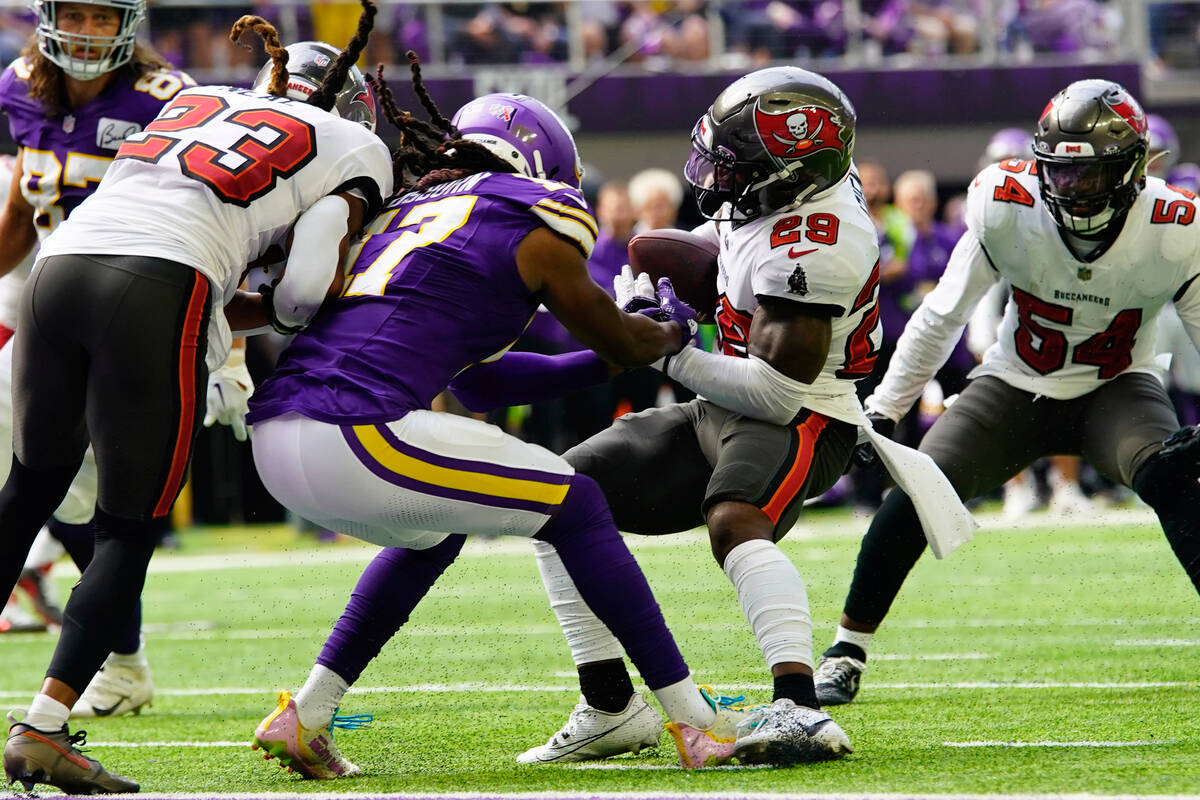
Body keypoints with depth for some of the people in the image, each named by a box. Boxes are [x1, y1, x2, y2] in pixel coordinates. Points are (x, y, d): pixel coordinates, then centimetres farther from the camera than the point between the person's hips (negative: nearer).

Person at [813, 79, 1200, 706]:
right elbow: (943, 315, -7)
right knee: (916, 487, -16)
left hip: (1117, 391, -1)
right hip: (1017, 387, 1)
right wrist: (881, 411, -3)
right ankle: (846, 653, 2)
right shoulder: (1007, 209, -20)